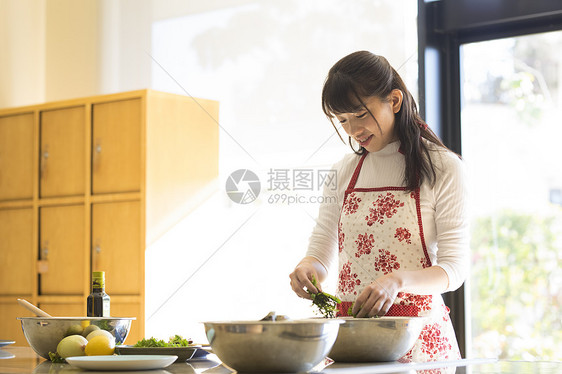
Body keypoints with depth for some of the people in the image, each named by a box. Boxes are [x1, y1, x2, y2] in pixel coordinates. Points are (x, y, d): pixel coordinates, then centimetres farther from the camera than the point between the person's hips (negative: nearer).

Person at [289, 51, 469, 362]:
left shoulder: (443, 167, 0)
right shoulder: (343, 173, 13)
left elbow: (455, 268, -6)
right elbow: (321, 251, 13)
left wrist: (399, 279, -25)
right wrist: (307, 269, -12)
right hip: (349, 323, 5)